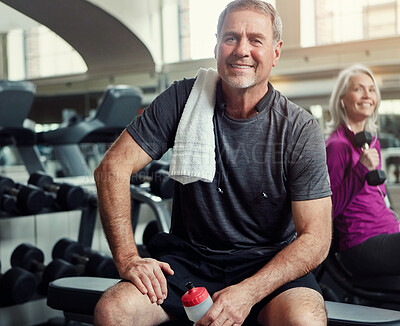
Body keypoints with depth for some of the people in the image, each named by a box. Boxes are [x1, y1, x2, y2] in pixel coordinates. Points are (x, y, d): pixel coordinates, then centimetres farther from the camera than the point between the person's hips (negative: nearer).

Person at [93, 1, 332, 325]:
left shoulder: (301, 130, -8)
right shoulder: (182, 100, -4)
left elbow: (315, 238, -12)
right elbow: (113, 167, -5)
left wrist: (248, 293, -26)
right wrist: (128, 258, -16)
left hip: (269, 262, -1)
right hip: (188, 258, 1)